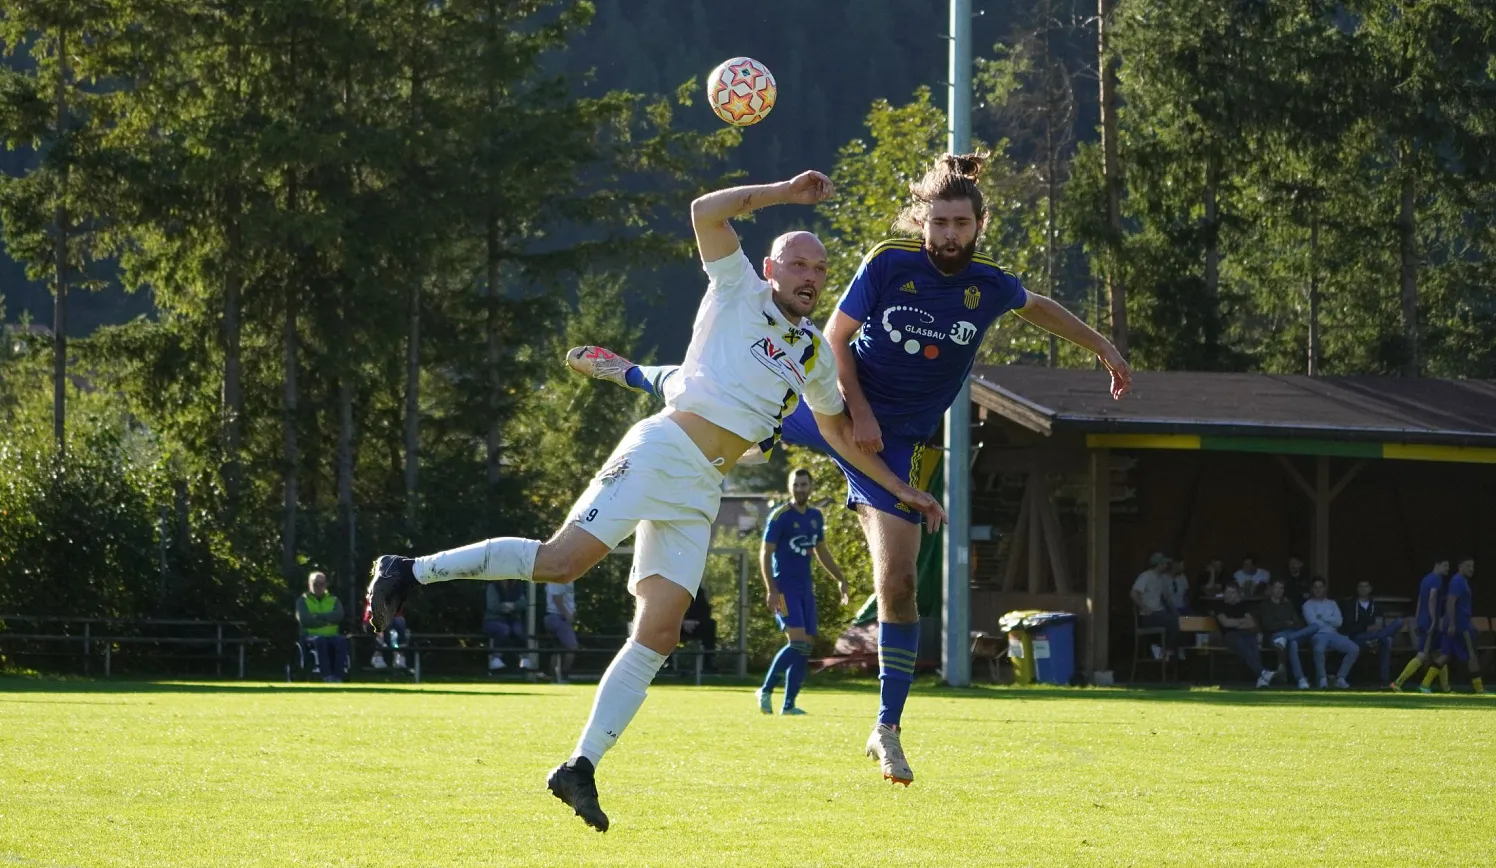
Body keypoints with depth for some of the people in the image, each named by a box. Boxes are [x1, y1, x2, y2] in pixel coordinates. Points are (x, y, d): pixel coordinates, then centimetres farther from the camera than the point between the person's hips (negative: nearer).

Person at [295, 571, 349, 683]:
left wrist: (318, 616, -11)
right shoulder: (303, 601, 11)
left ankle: (338, 676, -39)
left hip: (332, 635, 2)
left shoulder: (333, 600, 18)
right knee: (320, 641, -38)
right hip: (311, 635, -2)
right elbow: (304, 620, -7)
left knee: (341, 640, -33)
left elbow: (339, 615, -3)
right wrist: (327, 620, -6)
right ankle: (327, 677, -44)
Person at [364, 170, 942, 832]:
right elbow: (706, 212, -9)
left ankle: (581, 768, -8)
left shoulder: (814, 354, 23)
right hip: (661, 451, -6)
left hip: (700, 493, 6)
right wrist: (785, 193, -6)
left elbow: (841, 432, 36)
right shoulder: (739, 292, 5)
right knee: (562, 561, -22)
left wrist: (899, 488, 34)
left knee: (657, 637, -7)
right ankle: (411, 572, -10)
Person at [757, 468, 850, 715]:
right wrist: (771, 590, -20)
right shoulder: (780, 516, -9)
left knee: (806, 646, 1)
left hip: (805, 588, 7)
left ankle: (788, 705, 5)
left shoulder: (816, 516, 11)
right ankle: (766, 691, -7)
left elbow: (821, 551, 25)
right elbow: (765, 553, -11)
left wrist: (840, 579, 20)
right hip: (784, 587, -7)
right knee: (797, 642, -19)